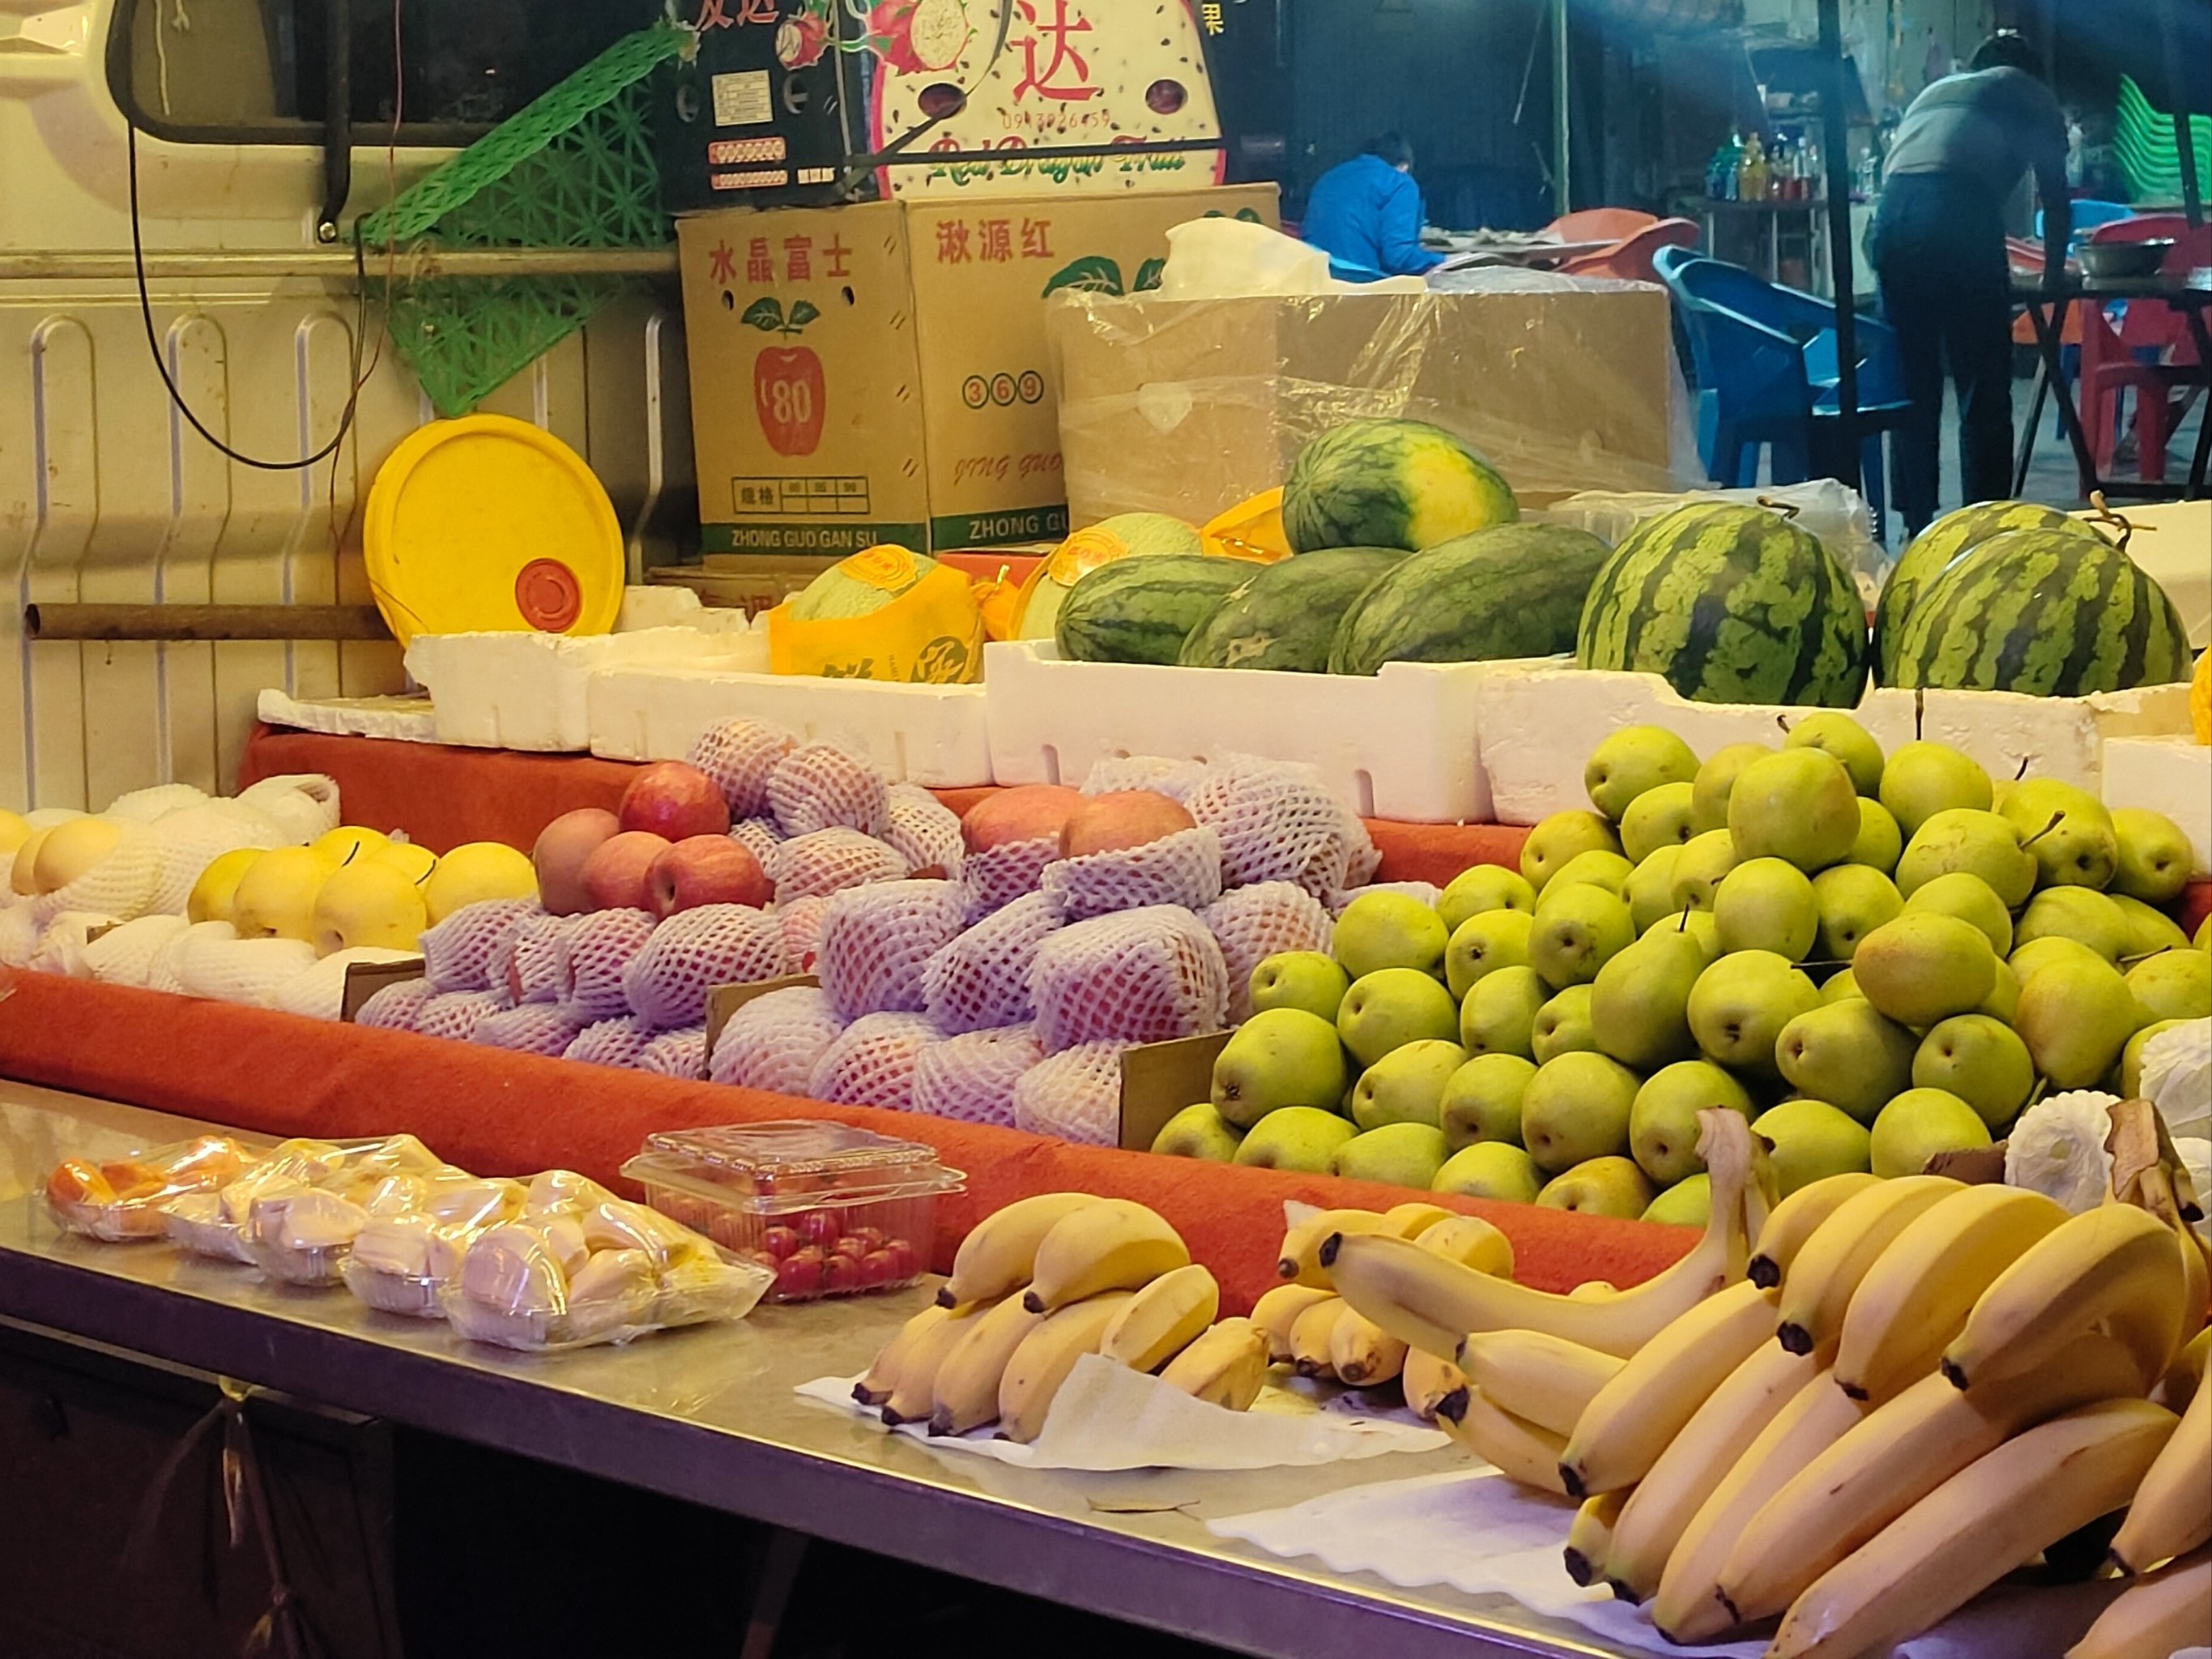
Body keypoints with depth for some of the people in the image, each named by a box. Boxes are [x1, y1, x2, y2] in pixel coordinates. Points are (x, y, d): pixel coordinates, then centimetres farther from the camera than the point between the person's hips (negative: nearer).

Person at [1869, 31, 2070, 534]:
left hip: (1891, 214, 5)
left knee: (1911, 384, 13)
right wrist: (2053, 275, 38)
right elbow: (2056, 199, 24)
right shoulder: (2031, 94, 25)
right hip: (1962, 213, -5)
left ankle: (1916, 527, 15)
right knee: (1985, 390, 2)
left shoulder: (1933, 92, 38)